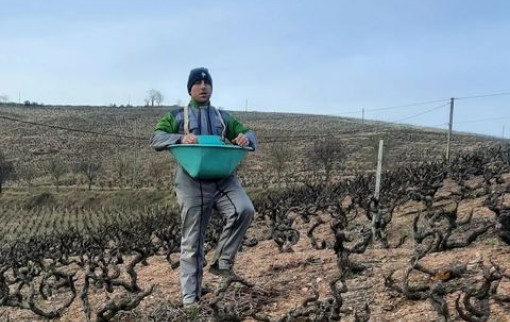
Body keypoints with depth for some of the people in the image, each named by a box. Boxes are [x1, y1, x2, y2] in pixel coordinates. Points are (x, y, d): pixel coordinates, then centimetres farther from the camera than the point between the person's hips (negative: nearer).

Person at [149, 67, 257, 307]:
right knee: (192, 241, 1)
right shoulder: (176, 116, 12)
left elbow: (248, 133, 17)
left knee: (244, 210, -26)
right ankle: (190, 298, 12)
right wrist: (180, 138, -21)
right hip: (192, 183, -2)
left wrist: (247, 138, -10)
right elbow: (155, 139, 0)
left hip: (222, 178, 2)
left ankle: (222, 261, -7)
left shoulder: (223, 117, 19)